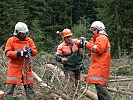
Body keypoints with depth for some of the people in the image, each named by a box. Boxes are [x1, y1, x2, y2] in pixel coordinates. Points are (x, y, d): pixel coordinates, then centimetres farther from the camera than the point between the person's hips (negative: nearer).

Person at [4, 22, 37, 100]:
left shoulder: (29, 40, 8)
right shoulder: (11, 40, 0)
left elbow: (35, 52, 6)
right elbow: (7, 53, -9)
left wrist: (30, 50, -17)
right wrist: (19, 53, -20)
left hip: (26, 67, 3)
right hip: (15, 66, -3)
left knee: (29, 86, 7)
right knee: (10, 86, -4)